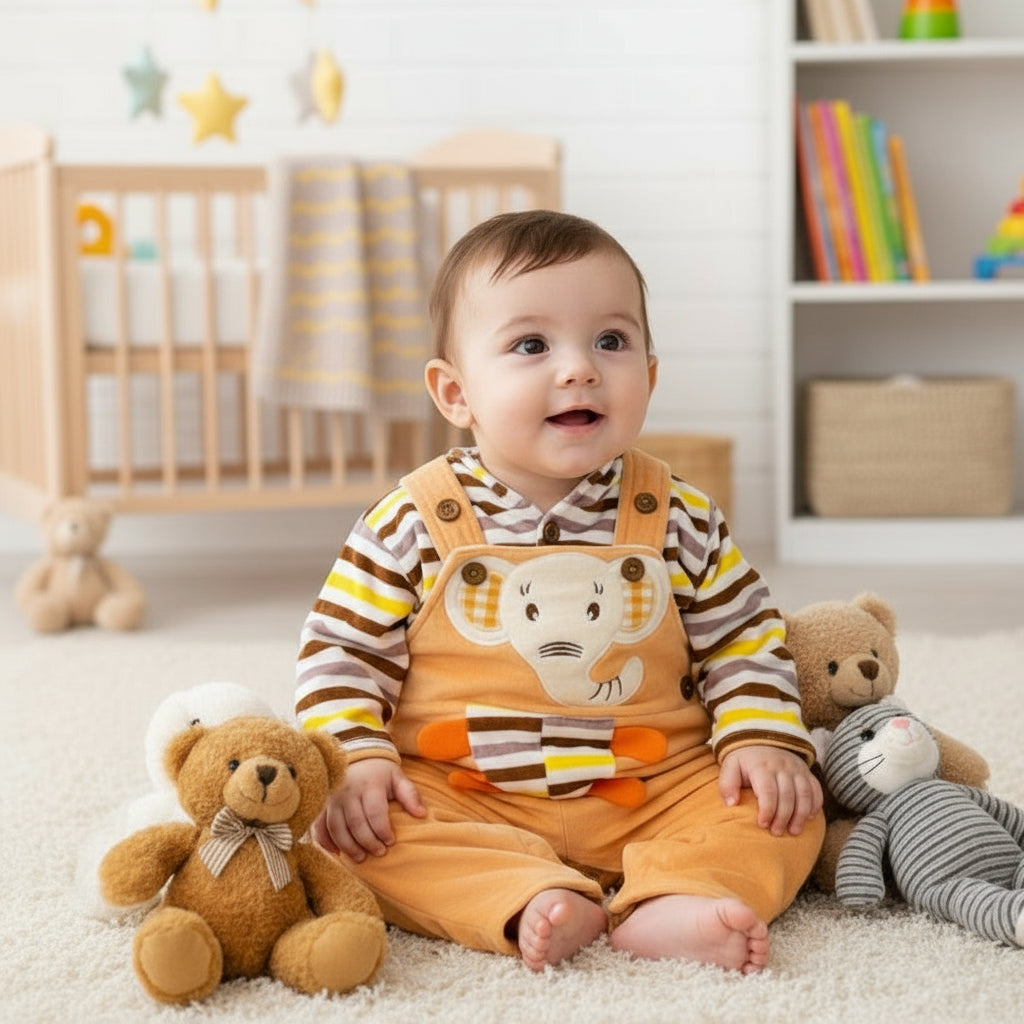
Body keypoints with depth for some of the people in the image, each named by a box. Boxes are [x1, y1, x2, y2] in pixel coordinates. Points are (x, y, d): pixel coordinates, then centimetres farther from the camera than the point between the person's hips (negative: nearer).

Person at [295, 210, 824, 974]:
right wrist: (355, 758, -14)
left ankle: (668, 906, -35)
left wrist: (763, 739, -5)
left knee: (783, 809, -15)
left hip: (653, 791, 2)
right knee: (366, 832, -26)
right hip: (458, 797, -1)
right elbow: (342, 649, 0)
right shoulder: (415, 523, -4)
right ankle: (531, 903, -35)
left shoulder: (678, 518, 0)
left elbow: (744, 638, 8)